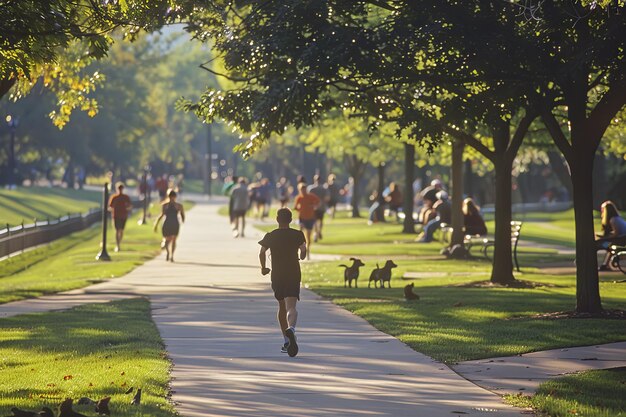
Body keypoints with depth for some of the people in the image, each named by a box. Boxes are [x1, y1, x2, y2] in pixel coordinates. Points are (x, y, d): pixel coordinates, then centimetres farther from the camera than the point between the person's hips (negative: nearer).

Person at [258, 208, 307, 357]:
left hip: (277, 276, 2)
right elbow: (303, 250, -7)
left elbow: (262, 252, -5)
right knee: (291, 307, -12)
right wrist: (302, 256, 17)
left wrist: (263, 267, 11)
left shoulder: (270, 236, 1)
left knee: (282, 307, 18)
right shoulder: (298, 235, 0)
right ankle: (291, 328, -44)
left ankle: (286, 341, 22)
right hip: (294, 275, -2)